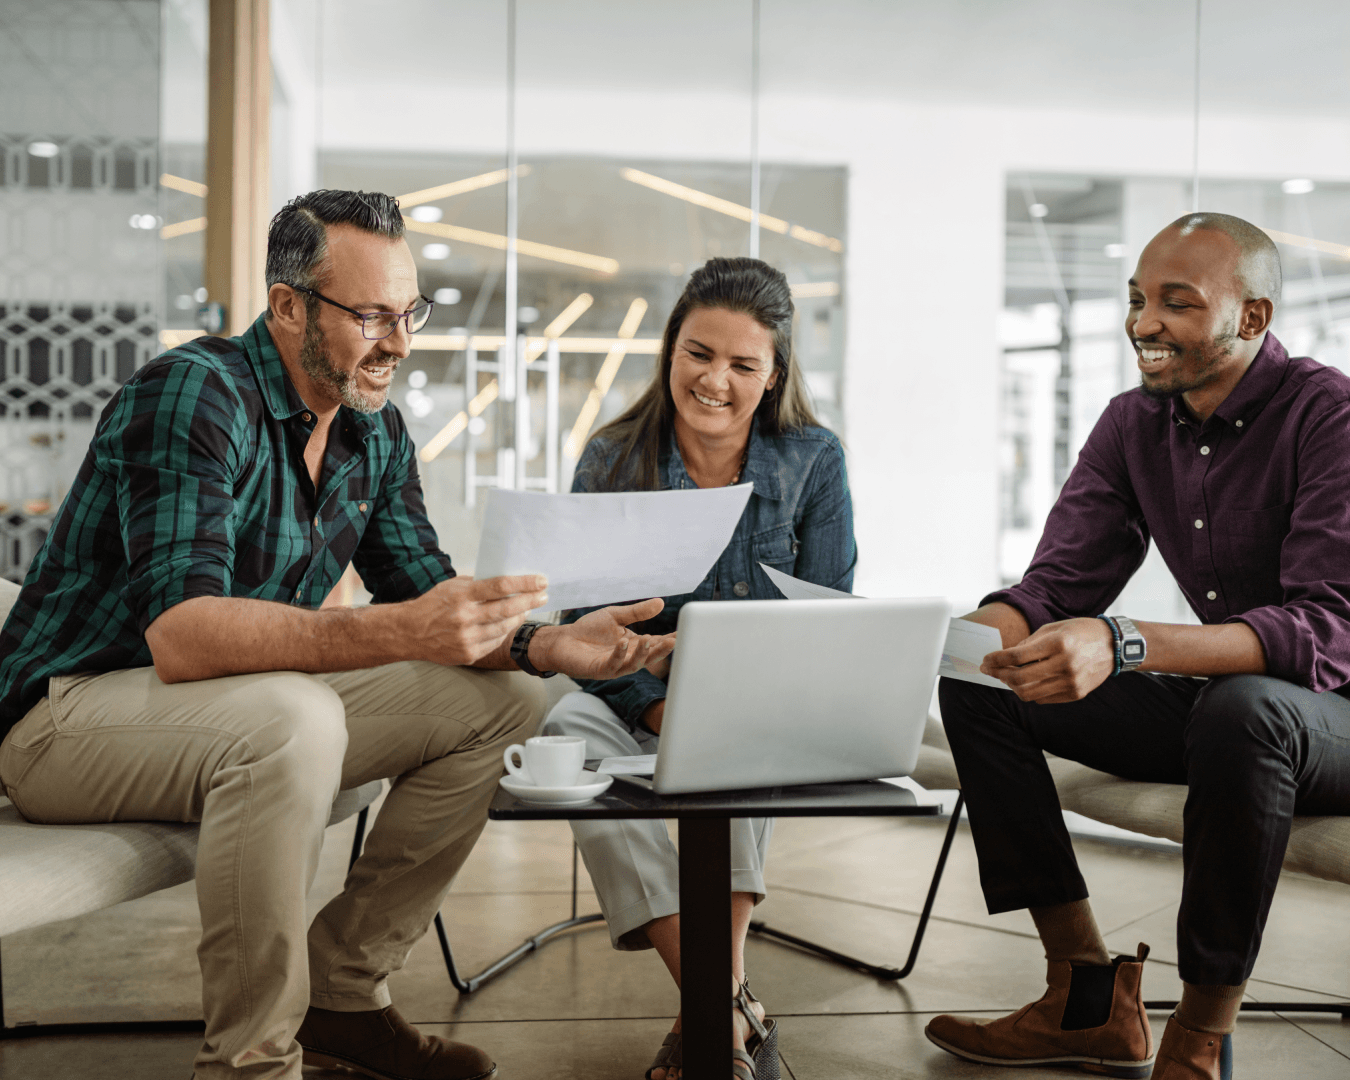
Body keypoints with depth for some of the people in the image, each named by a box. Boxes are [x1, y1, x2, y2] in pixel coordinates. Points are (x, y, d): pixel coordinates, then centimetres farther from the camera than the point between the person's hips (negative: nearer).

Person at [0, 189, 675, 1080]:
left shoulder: (376, 431, 3)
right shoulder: (194, 395, -23)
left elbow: (427, 597, 4)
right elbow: (180, 635, -34)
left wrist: (549, 645, -17)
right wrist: (399, 633, -46)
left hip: (261, 710, 8)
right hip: (74, 707, -8)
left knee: (503, 703, -2)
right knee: (291, 722, -38)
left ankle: (341, 993, 4)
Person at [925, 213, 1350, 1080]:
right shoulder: (1134, 425, 3)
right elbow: (1058, 586, -1)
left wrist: (1124, 646, -45)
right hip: (1207, 699, 7)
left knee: (1242, 707, -40)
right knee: (977, 687, -6)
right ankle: (1092, 1004, -4)